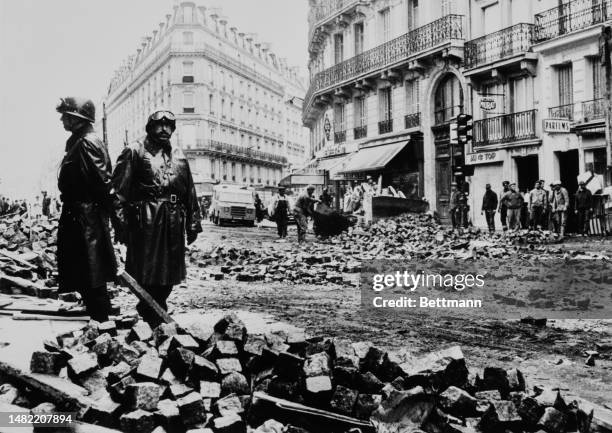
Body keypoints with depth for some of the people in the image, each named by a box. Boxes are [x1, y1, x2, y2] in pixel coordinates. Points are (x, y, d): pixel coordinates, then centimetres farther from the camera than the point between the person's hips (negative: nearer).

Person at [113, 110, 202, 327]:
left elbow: (190, 194, 17)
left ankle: (156, 312, 27)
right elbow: (119, 188, -6)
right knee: (147, 271, -3)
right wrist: (120, 221, -14)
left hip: (173, 223, 5)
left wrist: (193, 224, 12)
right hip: (145, 219, -5)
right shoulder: (135, 152, 2)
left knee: (169, 274, 9)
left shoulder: (179, 158, 18)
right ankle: (152, 320, 10)